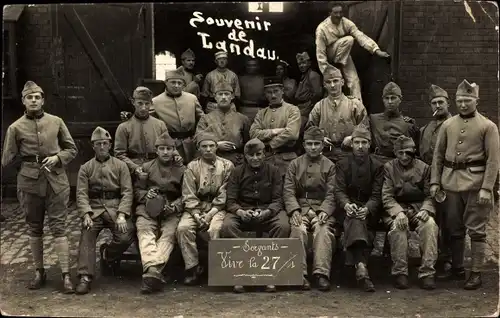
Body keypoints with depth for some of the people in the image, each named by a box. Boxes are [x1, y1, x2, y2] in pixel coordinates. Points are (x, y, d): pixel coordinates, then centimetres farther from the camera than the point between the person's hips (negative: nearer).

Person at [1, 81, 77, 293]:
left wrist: (58, 158, -8)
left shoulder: (56, 122, 4)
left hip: (56, 180, -1)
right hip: (29, 181, 1)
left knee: (58, 227, -3)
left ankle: (66, 275, -2)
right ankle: (39, 272, 24)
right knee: (34, 228, 10)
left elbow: (72, 149, 9)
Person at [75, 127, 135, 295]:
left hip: (116, 207, 0)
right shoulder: (85, 168, 11)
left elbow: (127, 192, 0)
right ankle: (85, 277, -25)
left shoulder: (120, 165, 8)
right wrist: (86, 214, -18)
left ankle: (107, 253, 10)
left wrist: (121, 215, -15)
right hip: (94, 209, 0)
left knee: (126, 236, -24)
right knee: (86, 236, -26)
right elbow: (81, 194, 1)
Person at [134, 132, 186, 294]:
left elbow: (185, 196, 9)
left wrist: (174, 206, -11)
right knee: (145, 230, -30)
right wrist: (146, 194, -6)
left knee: (169, 233, -30)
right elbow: (137, 190, 17)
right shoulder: (147, 167, 19)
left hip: (172, 210, -1)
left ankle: (152, 271, -46)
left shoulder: (181, 170, 15)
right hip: (148, 208, 1)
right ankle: (152, 269, -48)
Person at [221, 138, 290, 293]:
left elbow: (277, 200, 1)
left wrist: (267, 212, -21)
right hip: (242, 211, 0)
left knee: (283, 226, -32)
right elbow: (231, 201, 2)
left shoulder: (273, 171, 6)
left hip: (268, 210, 0)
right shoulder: (237, 172, 7)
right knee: (227, 226, -32)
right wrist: (240, 212, -21)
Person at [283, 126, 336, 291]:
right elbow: (288, 191, 5)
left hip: (322, 208, 0)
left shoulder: (329, 166, 12)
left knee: (324, 231, -30)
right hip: (300, 207, 0)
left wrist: (324, 211, -16)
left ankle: (322, 274, -36)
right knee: (298, 229, -30)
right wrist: (294, 210, -12)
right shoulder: (295, 164, 15)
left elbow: (331, 194, 2)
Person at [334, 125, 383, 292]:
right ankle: (362, 265, -53)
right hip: (347, 209, -2)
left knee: (357, 221, -33)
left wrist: (367, 208, -21)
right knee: (355, 220, -36)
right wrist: (346, 205, -24)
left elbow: (376, 195, 1)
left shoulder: (377, 166, 10)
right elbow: (338, 190, -1)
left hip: (369, 211, 2)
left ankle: (359, 264, -38)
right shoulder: (342, 164, 10)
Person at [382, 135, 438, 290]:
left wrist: (425, 210, -15)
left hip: (419, 208, 1)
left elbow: (429, 196, 7)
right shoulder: (389, 167, 4)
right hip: (395, 208, -1)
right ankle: (400, 273, -24)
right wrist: (398, 212, -21)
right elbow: (387, 196, -3)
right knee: (398, 226, -35)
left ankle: (427, 273, -25)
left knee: (430, 225, -31)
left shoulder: (424, 168, 7)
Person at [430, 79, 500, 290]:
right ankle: (456, 268, 24)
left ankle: (476, 274, 6)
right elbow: (438, 155, 12)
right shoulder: (448, 125, 10)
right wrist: (435, 182, 4)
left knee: (476, 230, 0)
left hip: (475, 183, -4)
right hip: (451, 183, 4)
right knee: (454, 229, 11)